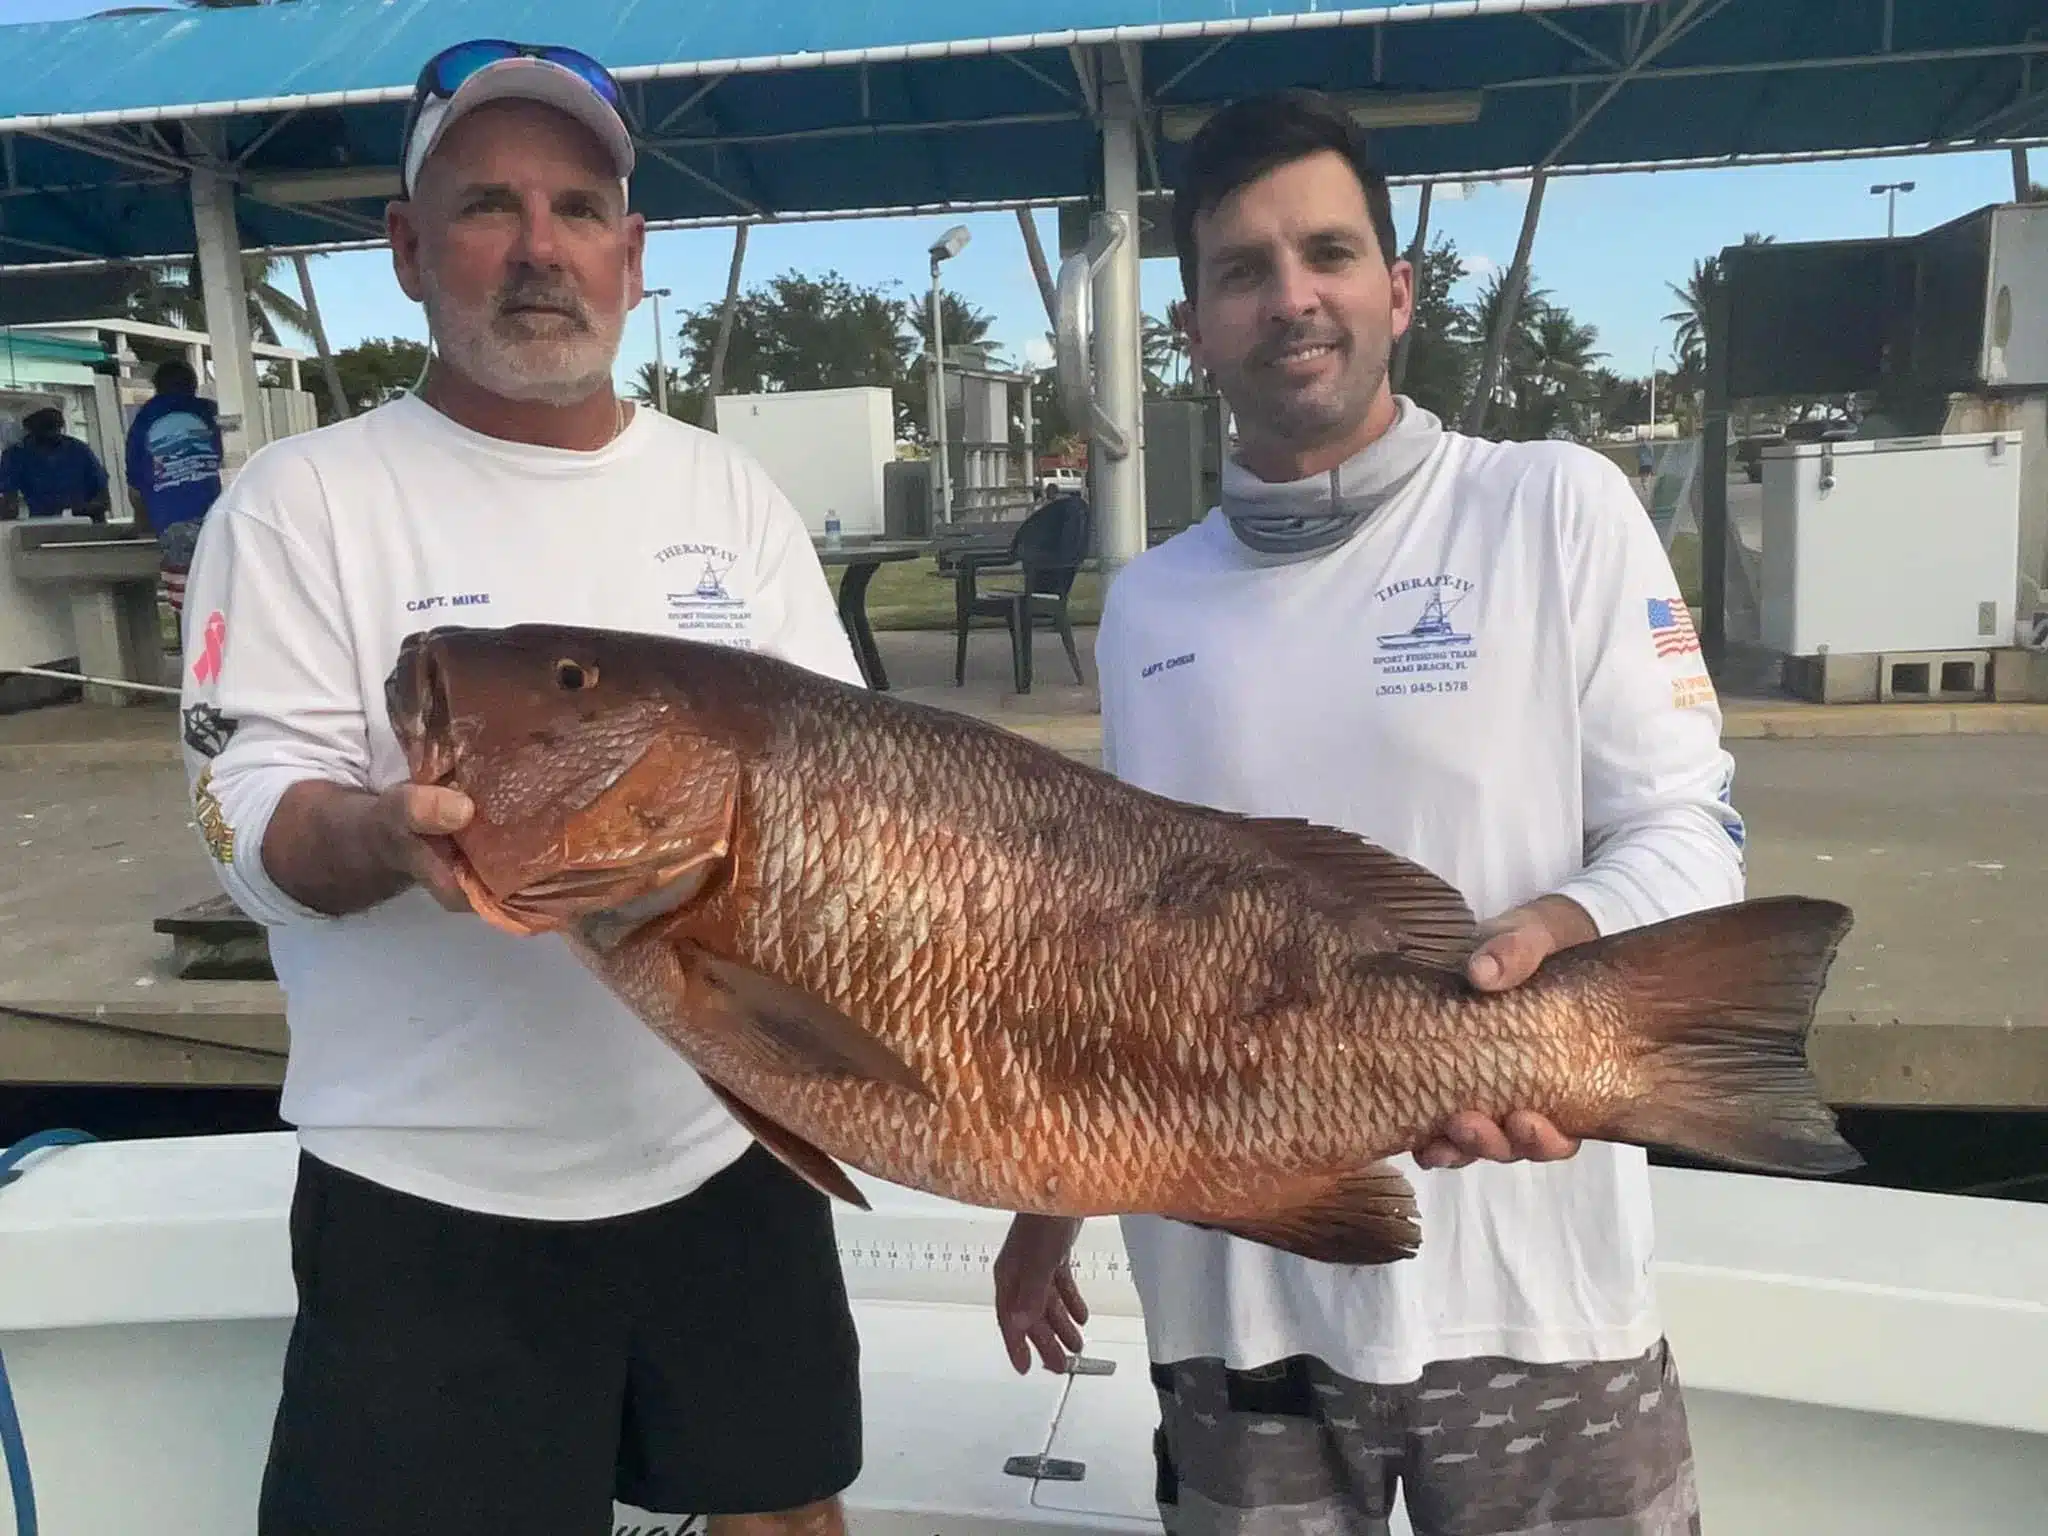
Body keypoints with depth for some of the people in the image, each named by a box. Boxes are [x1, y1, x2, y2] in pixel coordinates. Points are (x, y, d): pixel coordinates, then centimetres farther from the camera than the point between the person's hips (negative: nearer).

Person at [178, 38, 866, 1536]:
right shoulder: (304, 497, -3)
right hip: (430, 1192, -3)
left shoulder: (731, 488, 8)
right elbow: (251, 821, -8)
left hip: (732, 1145, 4)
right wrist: (396, 832, -30)